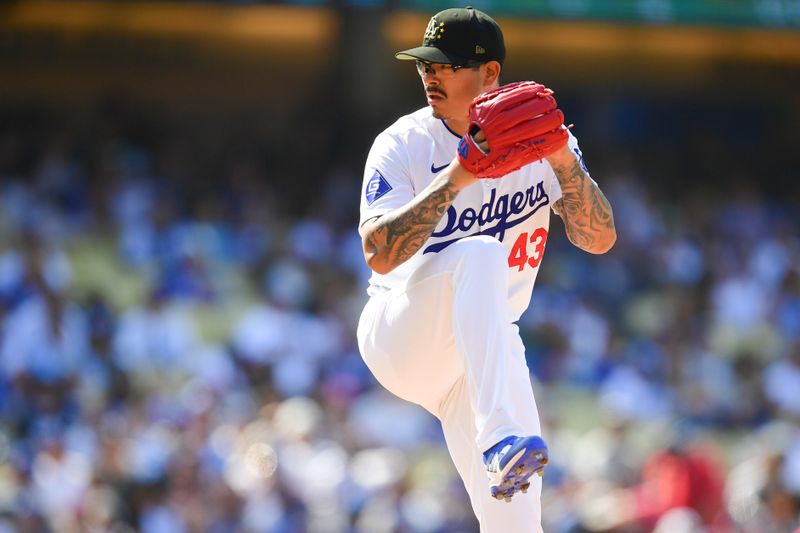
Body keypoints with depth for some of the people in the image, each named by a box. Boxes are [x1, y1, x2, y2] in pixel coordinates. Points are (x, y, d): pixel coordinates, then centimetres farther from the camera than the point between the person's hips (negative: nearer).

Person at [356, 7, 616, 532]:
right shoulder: (404, 144, -9)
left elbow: (599, 238, -9)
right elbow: (379, 252, -22)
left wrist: (563, 162, -25)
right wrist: (456, 178, -31)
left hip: (485, 352, 3)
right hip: (399, 338, -3)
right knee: (480, 253, -34)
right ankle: (502, 438, -47)